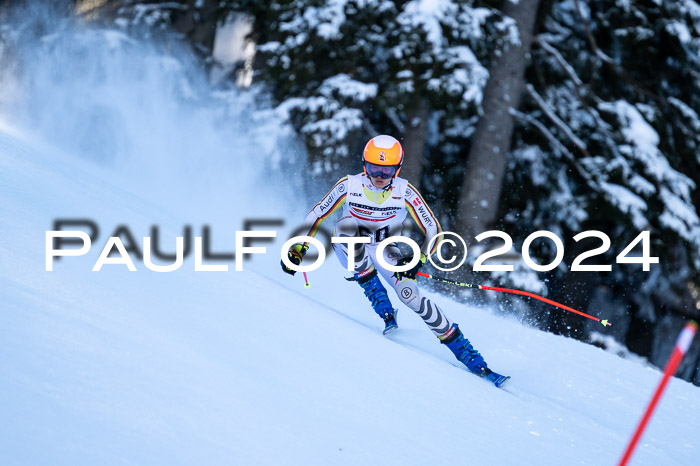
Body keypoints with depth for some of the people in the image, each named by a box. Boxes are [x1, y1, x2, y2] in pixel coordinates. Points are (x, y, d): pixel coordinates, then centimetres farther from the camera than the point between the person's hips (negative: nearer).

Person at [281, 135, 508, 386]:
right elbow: (317, 215, -10)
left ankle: (467, 354, -17)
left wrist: (418, 260, -30)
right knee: (347, 225, -33)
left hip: (385, 251, -1)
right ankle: (383, 308, -25)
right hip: (351, 250, 1)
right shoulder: (349, 186, -20)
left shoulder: (405, 192, -20)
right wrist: (298, 248, -17)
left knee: (410, 294, -25)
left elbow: (433, 229, -16)